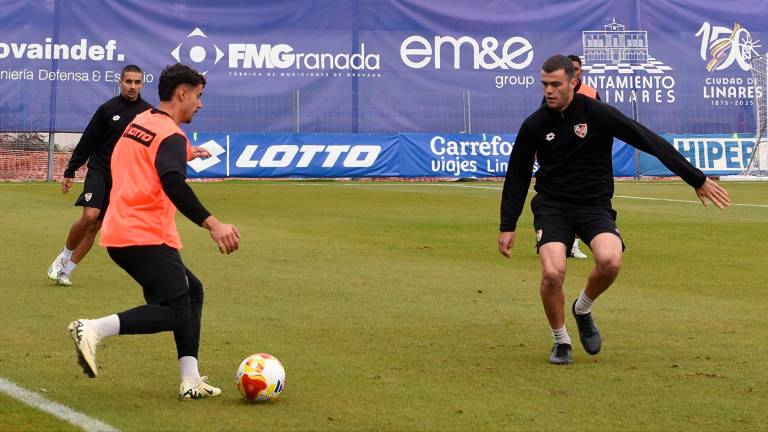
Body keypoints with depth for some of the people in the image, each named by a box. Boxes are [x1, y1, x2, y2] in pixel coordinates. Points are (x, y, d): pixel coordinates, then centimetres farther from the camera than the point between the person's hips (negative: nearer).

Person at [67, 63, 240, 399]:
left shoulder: (137, 123, 17)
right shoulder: (170, 135, -11)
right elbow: (173, 185, -27)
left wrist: (184, 155, 43)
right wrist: (213, 225, -34)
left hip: (118, 233, 10)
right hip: (146, 237, -10)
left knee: (191, 290, 17)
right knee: (176, 314, -11)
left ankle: (191, 381, 10)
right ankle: (93, 329, -23)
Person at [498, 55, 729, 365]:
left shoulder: (598, 114, -8)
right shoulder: (534, 125, -2)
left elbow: (651, 142, -7)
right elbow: (517, 176, 10)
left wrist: (697, 179, -7)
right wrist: (508, 226, 9)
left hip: (595, 205, -1)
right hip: (552, 205, 1)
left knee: (610, 260, -29)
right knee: (552, 272, -22)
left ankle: (583, 310, 5)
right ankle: (561, 341, 5)